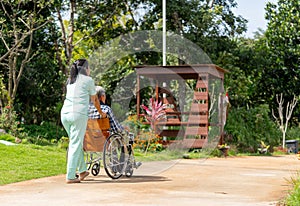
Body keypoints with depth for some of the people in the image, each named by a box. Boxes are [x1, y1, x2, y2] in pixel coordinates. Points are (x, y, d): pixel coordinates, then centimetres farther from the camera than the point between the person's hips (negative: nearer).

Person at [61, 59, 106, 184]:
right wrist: (101, 112, 33)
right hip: (78, 114, -6)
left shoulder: (70, 81, 22)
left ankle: (82, 171, 24)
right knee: (75, 145, -4)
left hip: (64, 113, 6)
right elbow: (94, 100, 16)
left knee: (77, 142, 17)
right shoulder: (88, 80, 5)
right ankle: (70, 177, -5)